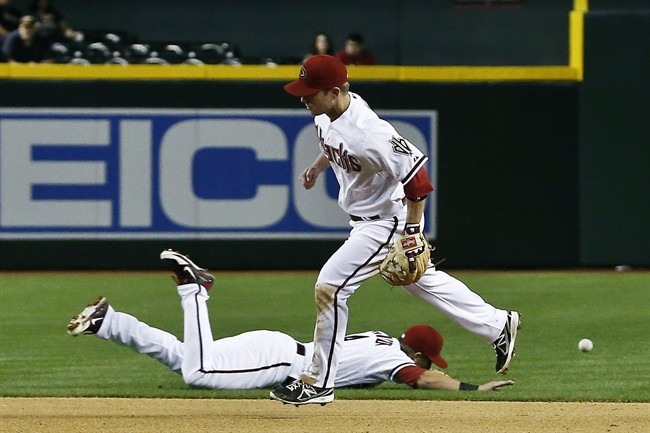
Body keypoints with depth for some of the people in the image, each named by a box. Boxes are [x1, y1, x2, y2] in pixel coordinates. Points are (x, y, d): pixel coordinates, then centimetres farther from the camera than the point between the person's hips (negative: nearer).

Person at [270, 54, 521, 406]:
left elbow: (415, 172, -29)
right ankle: (498, 326, 35)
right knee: (422, 280, 22)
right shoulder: (326, 113, -6)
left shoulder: (368, 133, -34)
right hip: (365, 219, 10)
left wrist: (412, 232, -25)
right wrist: (318, 166, 20)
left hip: (387, 221, -10)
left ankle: (318, 383, -3)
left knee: (331, 285, -12)